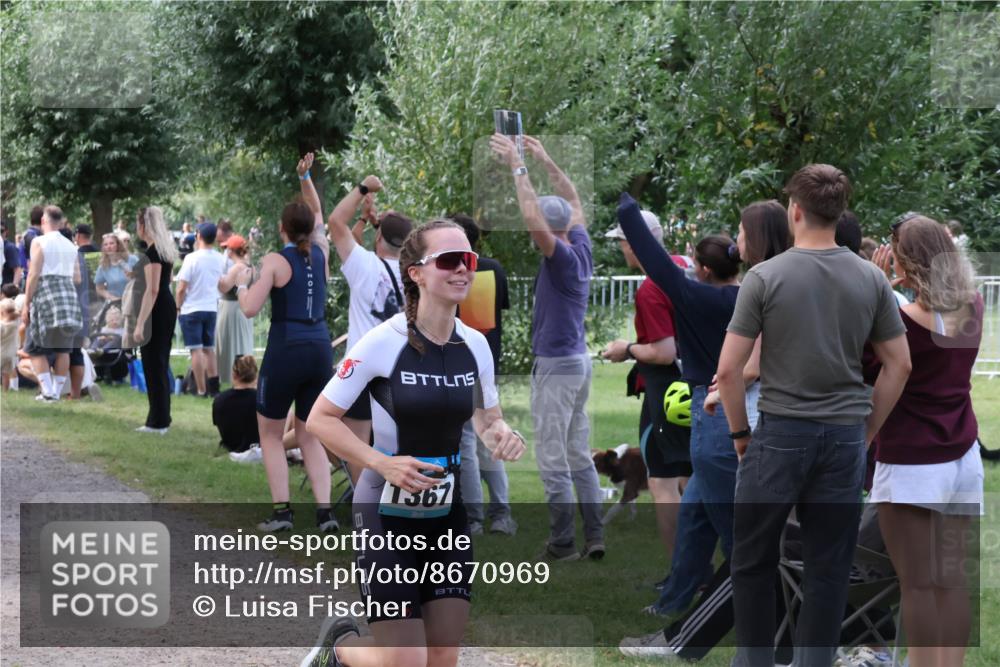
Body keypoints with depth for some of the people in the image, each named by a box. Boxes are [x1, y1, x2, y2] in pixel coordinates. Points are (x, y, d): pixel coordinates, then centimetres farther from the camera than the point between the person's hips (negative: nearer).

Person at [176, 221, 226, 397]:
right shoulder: (219, 259, 1)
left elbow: (181, 288, -14)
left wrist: (178, 305, 1)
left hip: (192, 310, -5)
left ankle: (201, 390, -5)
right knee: (209, 349, 15)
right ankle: (213, 387, 13)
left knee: (196, 350, -3)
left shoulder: (192, 258, -15)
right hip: (212, 308, 5)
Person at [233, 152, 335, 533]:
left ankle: (281, 511, 3)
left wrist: (242, 283, 5)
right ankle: (324, 511, 1)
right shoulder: (321, 253, 7)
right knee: (309, 437, 15)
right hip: (321, 352, 5)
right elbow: (318, 214, 27)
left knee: (270, 434, 12)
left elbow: (250, 309, -13)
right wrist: (305, 178, 22)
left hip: (286, 352, -5)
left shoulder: (276, 261, -8)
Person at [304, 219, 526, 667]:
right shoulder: (384, 342, -16)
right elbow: (320, 418, -10)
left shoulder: (474, 345, 0)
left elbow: (488, 416, 16)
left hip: (448, 512, 6)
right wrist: (383, 463, -22)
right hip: (388, 512, -5)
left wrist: (500, 433, -8)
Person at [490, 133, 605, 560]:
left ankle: (562, 542, -1)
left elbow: (533, 218, -31)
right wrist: (544, 160, 22)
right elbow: (574, 202, 21)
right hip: (579, 361, 9)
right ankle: (594, 536, 10)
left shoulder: (564, 258, -17)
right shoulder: (582, 250, 5)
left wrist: (518, 167, -24)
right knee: (580, 457, 11)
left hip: (555, 365, -9)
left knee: (553, 460, -3)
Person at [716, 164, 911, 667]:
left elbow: (729, 369, -10)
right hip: (843, 438, 3)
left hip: (780, 435, -3)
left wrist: (739, 432, 4)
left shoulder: (766, 276, -10)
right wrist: (867, 430, 13)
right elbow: (898, 366, 3)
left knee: (753, 560, 12)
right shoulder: (872, 279, 0)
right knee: (828, 570, 6)